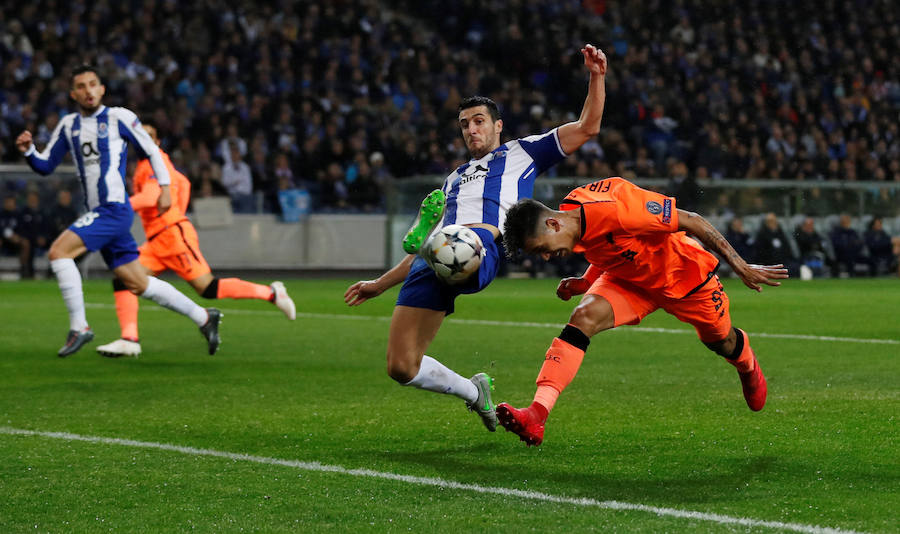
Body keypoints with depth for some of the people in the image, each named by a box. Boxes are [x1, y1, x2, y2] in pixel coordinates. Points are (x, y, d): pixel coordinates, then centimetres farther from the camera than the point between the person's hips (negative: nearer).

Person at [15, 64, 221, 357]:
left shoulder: (119, 117, -3)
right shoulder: (68, 126, 14)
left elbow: (151, 150, 5)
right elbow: (45, 165, 17)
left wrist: (164, 187, 0)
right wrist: (28, 150, -2)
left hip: (114, 208, -7)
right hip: (98, 213, 7)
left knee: (59, 251, -20)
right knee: (138, 285, 9)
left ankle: (78, 327, -14)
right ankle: (204, 318, 20)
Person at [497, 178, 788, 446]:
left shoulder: (616, 210, -40)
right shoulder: (573, 219, -16)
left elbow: (692, 222, -31)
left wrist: (742, 268, -25)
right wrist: (584, 283, -9)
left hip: (685, 276, -5)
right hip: (631, 279, 5)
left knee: (720, 342, 18)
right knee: (583, 318, -22)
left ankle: (748, 367, 59)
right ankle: (537, 415, -34)